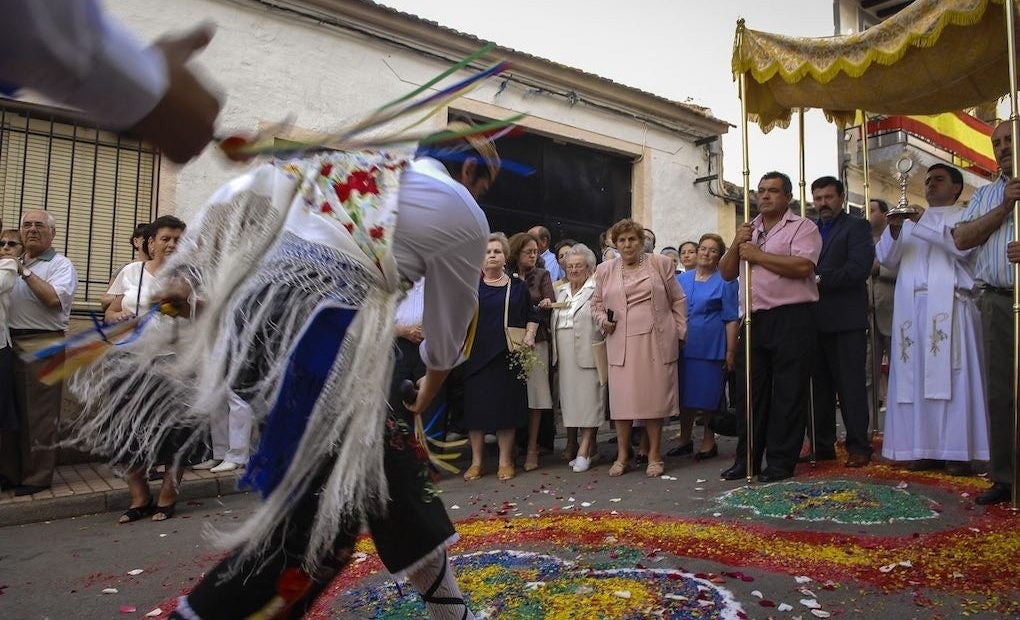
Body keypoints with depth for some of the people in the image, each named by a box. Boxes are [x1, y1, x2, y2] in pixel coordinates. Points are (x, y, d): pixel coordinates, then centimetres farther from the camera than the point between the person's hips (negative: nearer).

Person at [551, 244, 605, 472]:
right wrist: (555, 354, 17)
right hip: (565, 355, 7)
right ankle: (591, 446, 18)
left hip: (588, 352, -7)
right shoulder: (560, 291, 19)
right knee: (572, 397, 8)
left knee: (588, 398, -4)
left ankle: (584, 450, -2)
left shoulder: (597, 290, -3)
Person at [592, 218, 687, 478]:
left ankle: (654, 455, 13)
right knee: (622, 398, -1)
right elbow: (596, 303, 20)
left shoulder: (660, 264, 6)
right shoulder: (605, 270, 10)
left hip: (656, 342, -1)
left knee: (654, 396, 1)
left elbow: (677, 301, 9)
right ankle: (622, 456, 12)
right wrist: (603, 320, 1)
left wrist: (679, 333, 5)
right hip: (621, 344, 1)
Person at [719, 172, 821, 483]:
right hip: (753, 320, 6)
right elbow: (726, 273, 17)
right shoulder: (748, 231, 20)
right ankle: (746, 459, 17)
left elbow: (802, 266, -17)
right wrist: (736, 245, 0)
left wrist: (757, 255, -11)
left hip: (790, 319, -6)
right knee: (749, 392, 8)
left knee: (788, 393, -1)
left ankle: (781, 461, 8)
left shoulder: (802, 227, 1)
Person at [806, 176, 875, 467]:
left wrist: (820, 280, -14)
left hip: (846, 320, -5)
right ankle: (822, 445, 16)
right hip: (815, 321, 5)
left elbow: (858, 268, -14)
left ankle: (858, 447, 7)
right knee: (820, 386, 9)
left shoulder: (857, 227, 1)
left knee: (851, 386, -1)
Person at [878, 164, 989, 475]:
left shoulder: (965, 217, 11)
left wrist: (923, 223, -12)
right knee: (915, 378, -1)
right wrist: (893, 230, -5)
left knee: (951, 376, -8)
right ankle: (923, 448, 2)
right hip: (911, 307, 4)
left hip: (949, 307, -4)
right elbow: (886, 258, 13)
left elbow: (963, 245, -9)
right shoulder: (911, 221, 24)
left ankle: (957, 451, -5)